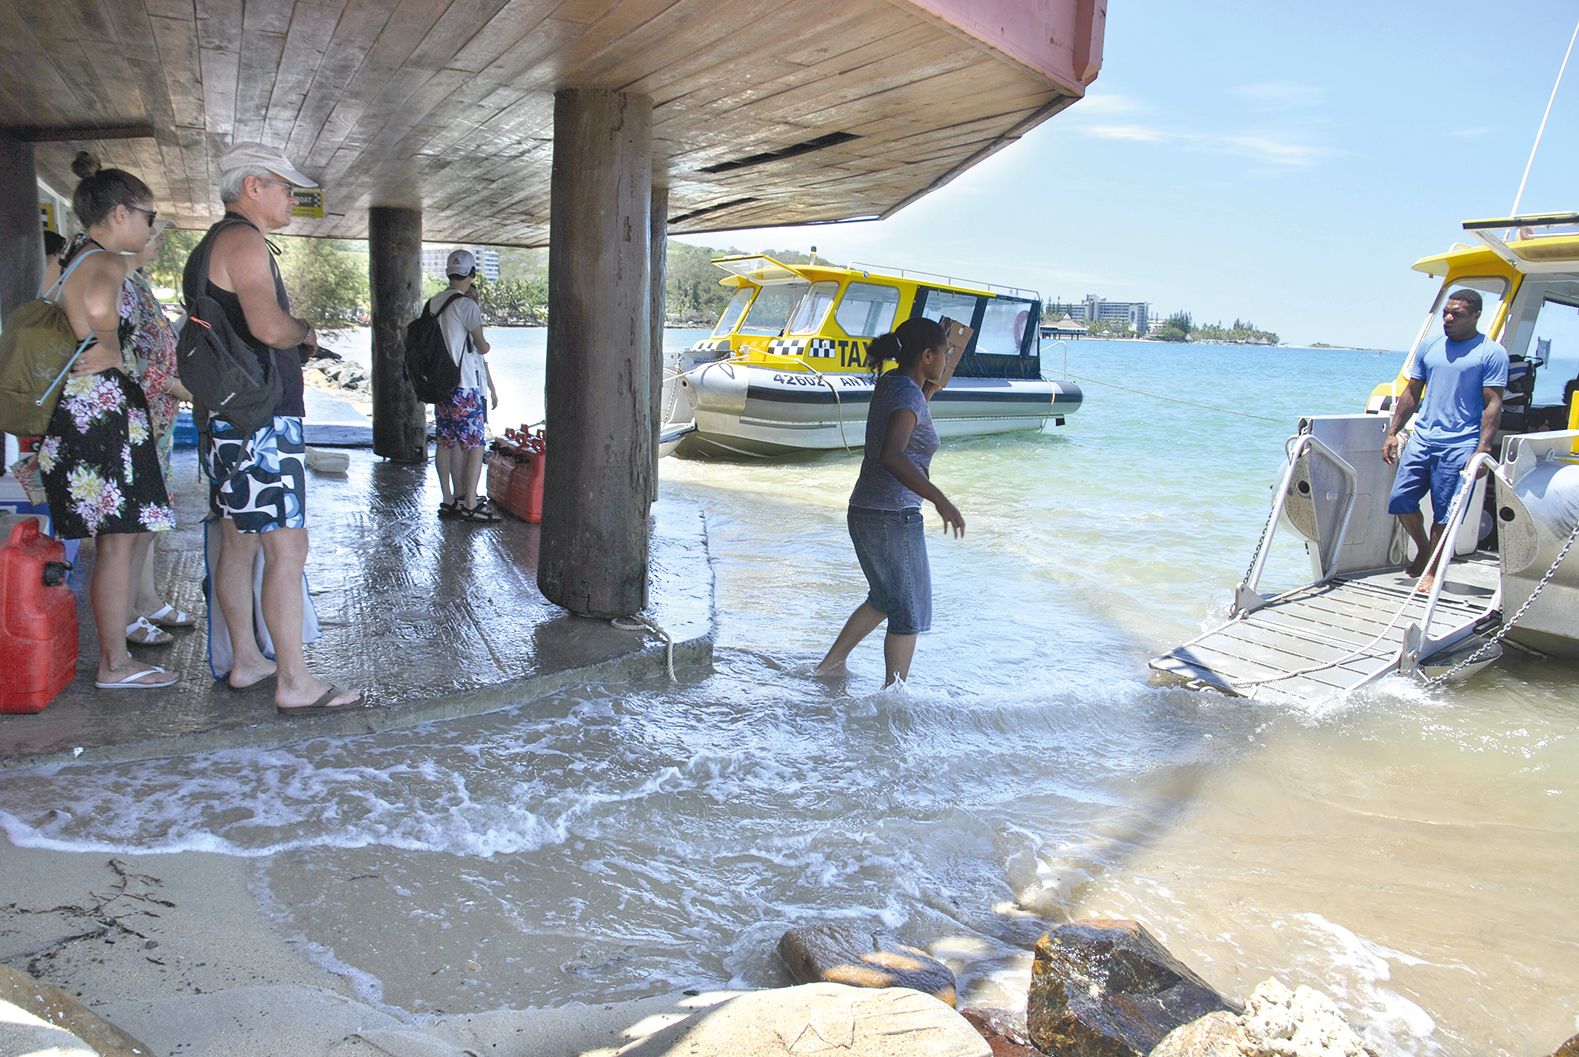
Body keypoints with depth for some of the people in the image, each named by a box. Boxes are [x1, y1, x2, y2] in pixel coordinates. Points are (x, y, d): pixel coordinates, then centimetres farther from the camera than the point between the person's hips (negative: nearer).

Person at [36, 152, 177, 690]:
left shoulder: (71, 259, 17)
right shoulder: (107, 263, -14)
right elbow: (99, 306, -38)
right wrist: (109, 352, -20)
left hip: (80, 414, 10)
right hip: (103, 413, -10)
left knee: (115, 540, 15)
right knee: (117, 541, -4)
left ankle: (112, 652, 23)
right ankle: (115, 664, 4)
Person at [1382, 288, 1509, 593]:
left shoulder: (1492, 353, -2)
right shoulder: (1429, 347, 12)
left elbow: (1493, 404, -7)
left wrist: (1482, 449, -15)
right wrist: (1393, 433, 10)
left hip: (1459, 445, -5)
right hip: (1421, 439, 5)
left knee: (1444, 513, -1)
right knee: (1400, 500, 0)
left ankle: (1432, 571, 11)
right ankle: (1423, 548, 26)